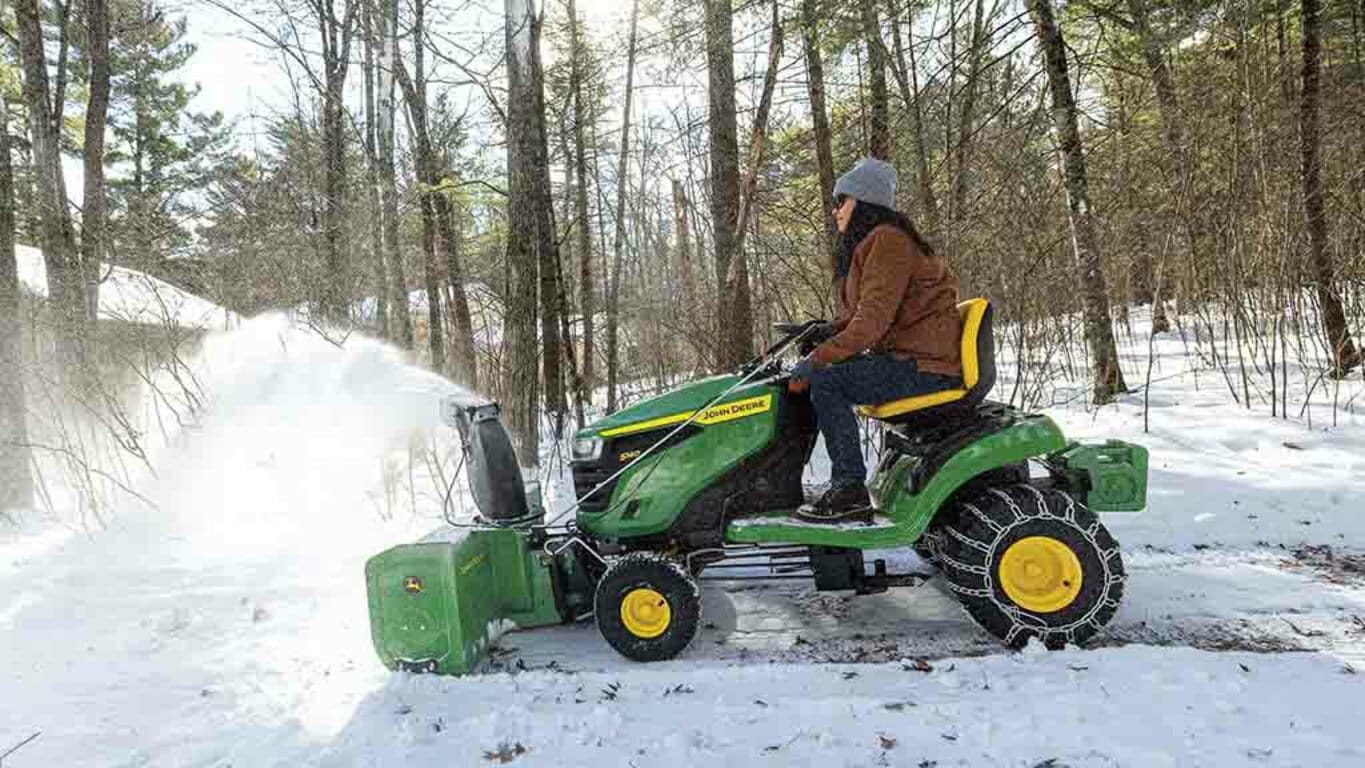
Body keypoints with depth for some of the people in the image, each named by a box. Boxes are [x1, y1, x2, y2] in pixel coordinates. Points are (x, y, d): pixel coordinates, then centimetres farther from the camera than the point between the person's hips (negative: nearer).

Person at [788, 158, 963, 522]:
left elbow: (873, 319, -23)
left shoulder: (887, 240, -13)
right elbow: (858, 314, 19)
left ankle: (850, 490, -17)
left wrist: (817, 359, -23)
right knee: (826, 374, 8)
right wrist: (822, 332, 4)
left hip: (925, 366, -10)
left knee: (825, 379, -21)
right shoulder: (871, 244, 19)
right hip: (907, 358, 10)